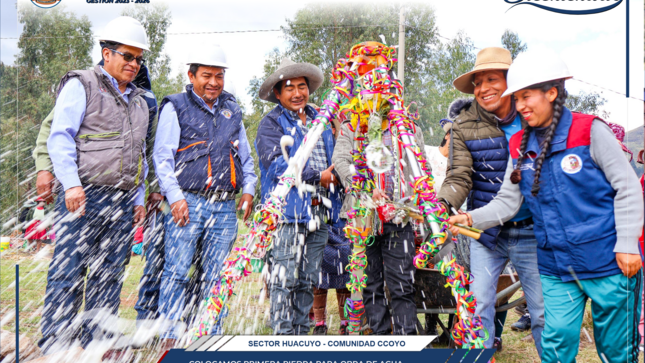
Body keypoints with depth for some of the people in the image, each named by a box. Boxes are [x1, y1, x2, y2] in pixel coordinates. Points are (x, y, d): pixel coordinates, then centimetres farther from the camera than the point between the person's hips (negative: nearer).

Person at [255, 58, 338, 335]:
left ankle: (301, 331, 18)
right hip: (288, 210, -6)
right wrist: (317, 177, -14)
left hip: (318, 212, 6)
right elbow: (276, 164, -13)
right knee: (285, 278, -7)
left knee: (308, 280, 10)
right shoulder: (272, 123, 1)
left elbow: (333, 159, 30)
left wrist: (337, 175, 9)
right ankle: (283, 333, 0)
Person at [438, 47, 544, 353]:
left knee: (544, 311, 7)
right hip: (486, 231, 0)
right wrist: (443, 202, -27)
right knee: (478, 307, 1)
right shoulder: (465, 124, -2)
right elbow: (459, 177, -8)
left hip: (531, 231, 0)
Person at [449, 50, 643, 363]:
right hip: (556, 268, 4)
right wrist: (471, 218, -12)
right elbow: (507, 202, 5)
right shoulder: (520, 146, 6)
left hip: (608, 265, -4)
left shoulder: (589, 130, -8)